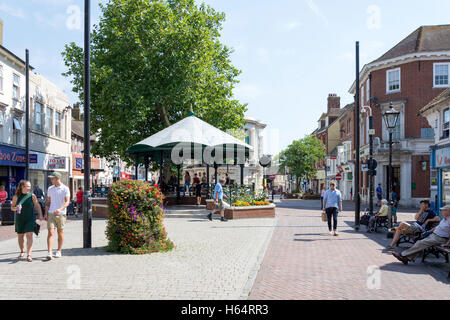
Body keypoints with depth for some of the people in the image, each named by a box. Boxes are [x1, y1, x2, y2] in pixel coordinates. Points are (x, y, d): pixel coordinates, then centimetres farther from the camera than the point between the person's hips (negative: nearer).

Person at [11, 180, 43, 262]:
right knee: (20, 236, 13)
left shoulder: (32, 196, -2)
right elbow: (12, 207, 5)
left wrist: (40, 215, -6)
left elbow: (37, 205, 2)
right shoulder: (16, 197, 0)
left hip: (30, 219, -2)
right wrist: (16, 208, -17)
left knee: (29, 235, -12)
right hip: (19, 219, 2)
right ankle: (22, 252, 36)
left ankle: (29, 255, -13)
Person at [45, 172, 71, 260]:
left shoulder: (65, 189, -4)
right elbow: (48, 202, 16)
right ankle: (49, 253, -12)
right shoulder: (50, 188, 10)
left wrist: (60, 209, -29)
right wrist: (46, 214, 10)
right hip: (51, 213, 3)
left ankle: (59, 251, 19)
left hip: (61, 214, -3)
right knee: (50, 232, -8)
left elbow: (67, 202, -13)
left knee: (60, 232, 7)